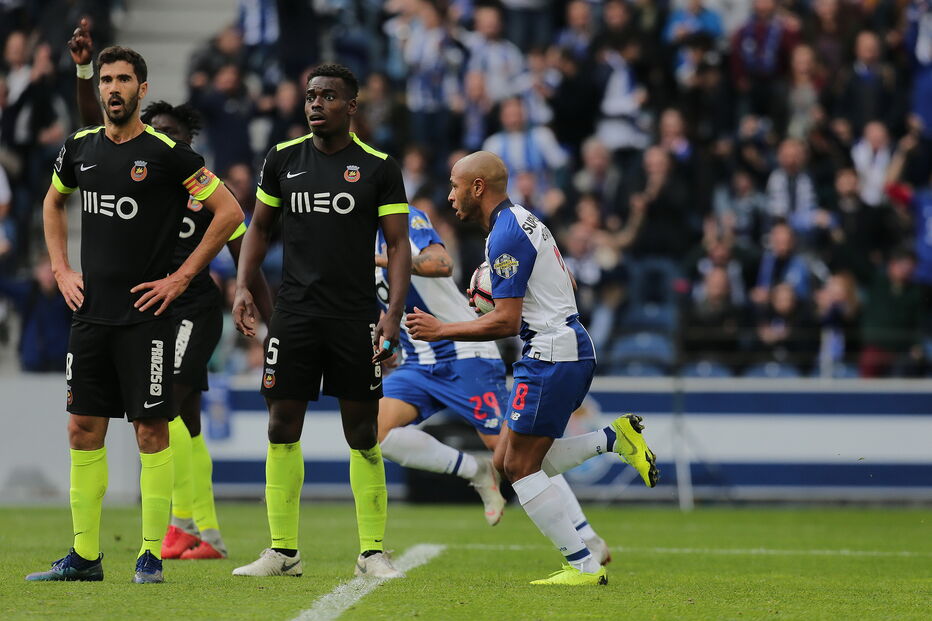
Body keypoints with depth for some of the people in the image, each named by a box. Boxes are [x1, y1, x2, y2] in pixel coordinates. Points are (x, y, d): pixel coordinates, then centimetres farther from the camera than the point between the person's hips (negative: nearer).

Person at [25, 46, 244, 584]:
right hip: (91, 312, 5)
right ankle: (85, 556, 12)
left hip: (145, 314, -5)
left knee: (152, 430, -3)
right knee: (84, 428, 6)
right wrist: (62, 270, 16)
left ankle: (152, 556, 2)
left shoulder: (166, 153, -8)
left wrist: (181, 278, -9)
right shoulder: (80, 149, 8)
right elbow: (54, 203, 28)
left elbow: (229, 212, -7)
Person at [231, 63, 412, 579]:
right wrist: (243, 286, 3)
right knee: (282, 429, 0)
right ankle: (283, 551, 8)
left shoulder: (378, 167, 0)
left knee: (363, 436, 1)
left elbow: (398, 244, 0)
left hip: (355, 318, -2)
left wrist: (394, 312, -11)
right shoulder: (283, 159, 7)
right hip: (294, 314, 2)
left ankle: (372, 552, 8)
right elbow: (260, 226, 17)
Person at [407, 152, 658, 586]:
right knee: (510, 462, 13)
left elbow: (506, 322, -20)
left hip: (551, 355, -10)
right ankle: (614, 438, 7)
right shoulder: (525, 221, 16)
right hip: (573, 350, 10)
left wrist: (441, 330, -12)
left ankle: (584, 566, -8)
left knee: (519, 467, -5)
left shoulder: (505, 236, -16)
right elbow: (567, 284, 26)